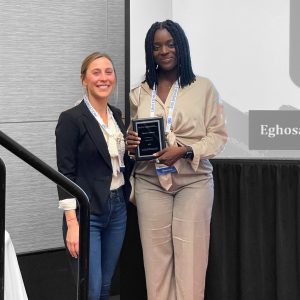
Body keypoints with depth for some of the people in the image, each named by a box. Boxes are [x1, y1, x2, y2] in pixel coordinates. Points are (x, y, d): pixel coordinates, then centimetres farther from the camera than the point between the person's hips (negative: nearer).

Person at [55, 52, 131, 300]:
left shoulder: (117, 115, 10)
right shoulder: (71, 119, -10)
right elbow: (66, 174, -13)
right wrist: (72, 224, -19)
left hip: (117, 209, 7)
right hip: (86, 213, -6)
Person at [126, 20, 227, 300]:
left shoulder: (203, 87, 1)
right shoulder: (139, 93, 11)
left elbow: (219, 135, 0)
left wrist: (185, 150, -16)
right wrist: (130, 143, -4)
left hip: (194, 181, -2)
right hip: (151, 182, 3)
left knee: (190, 255, -5)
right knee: (156, 255, 1)